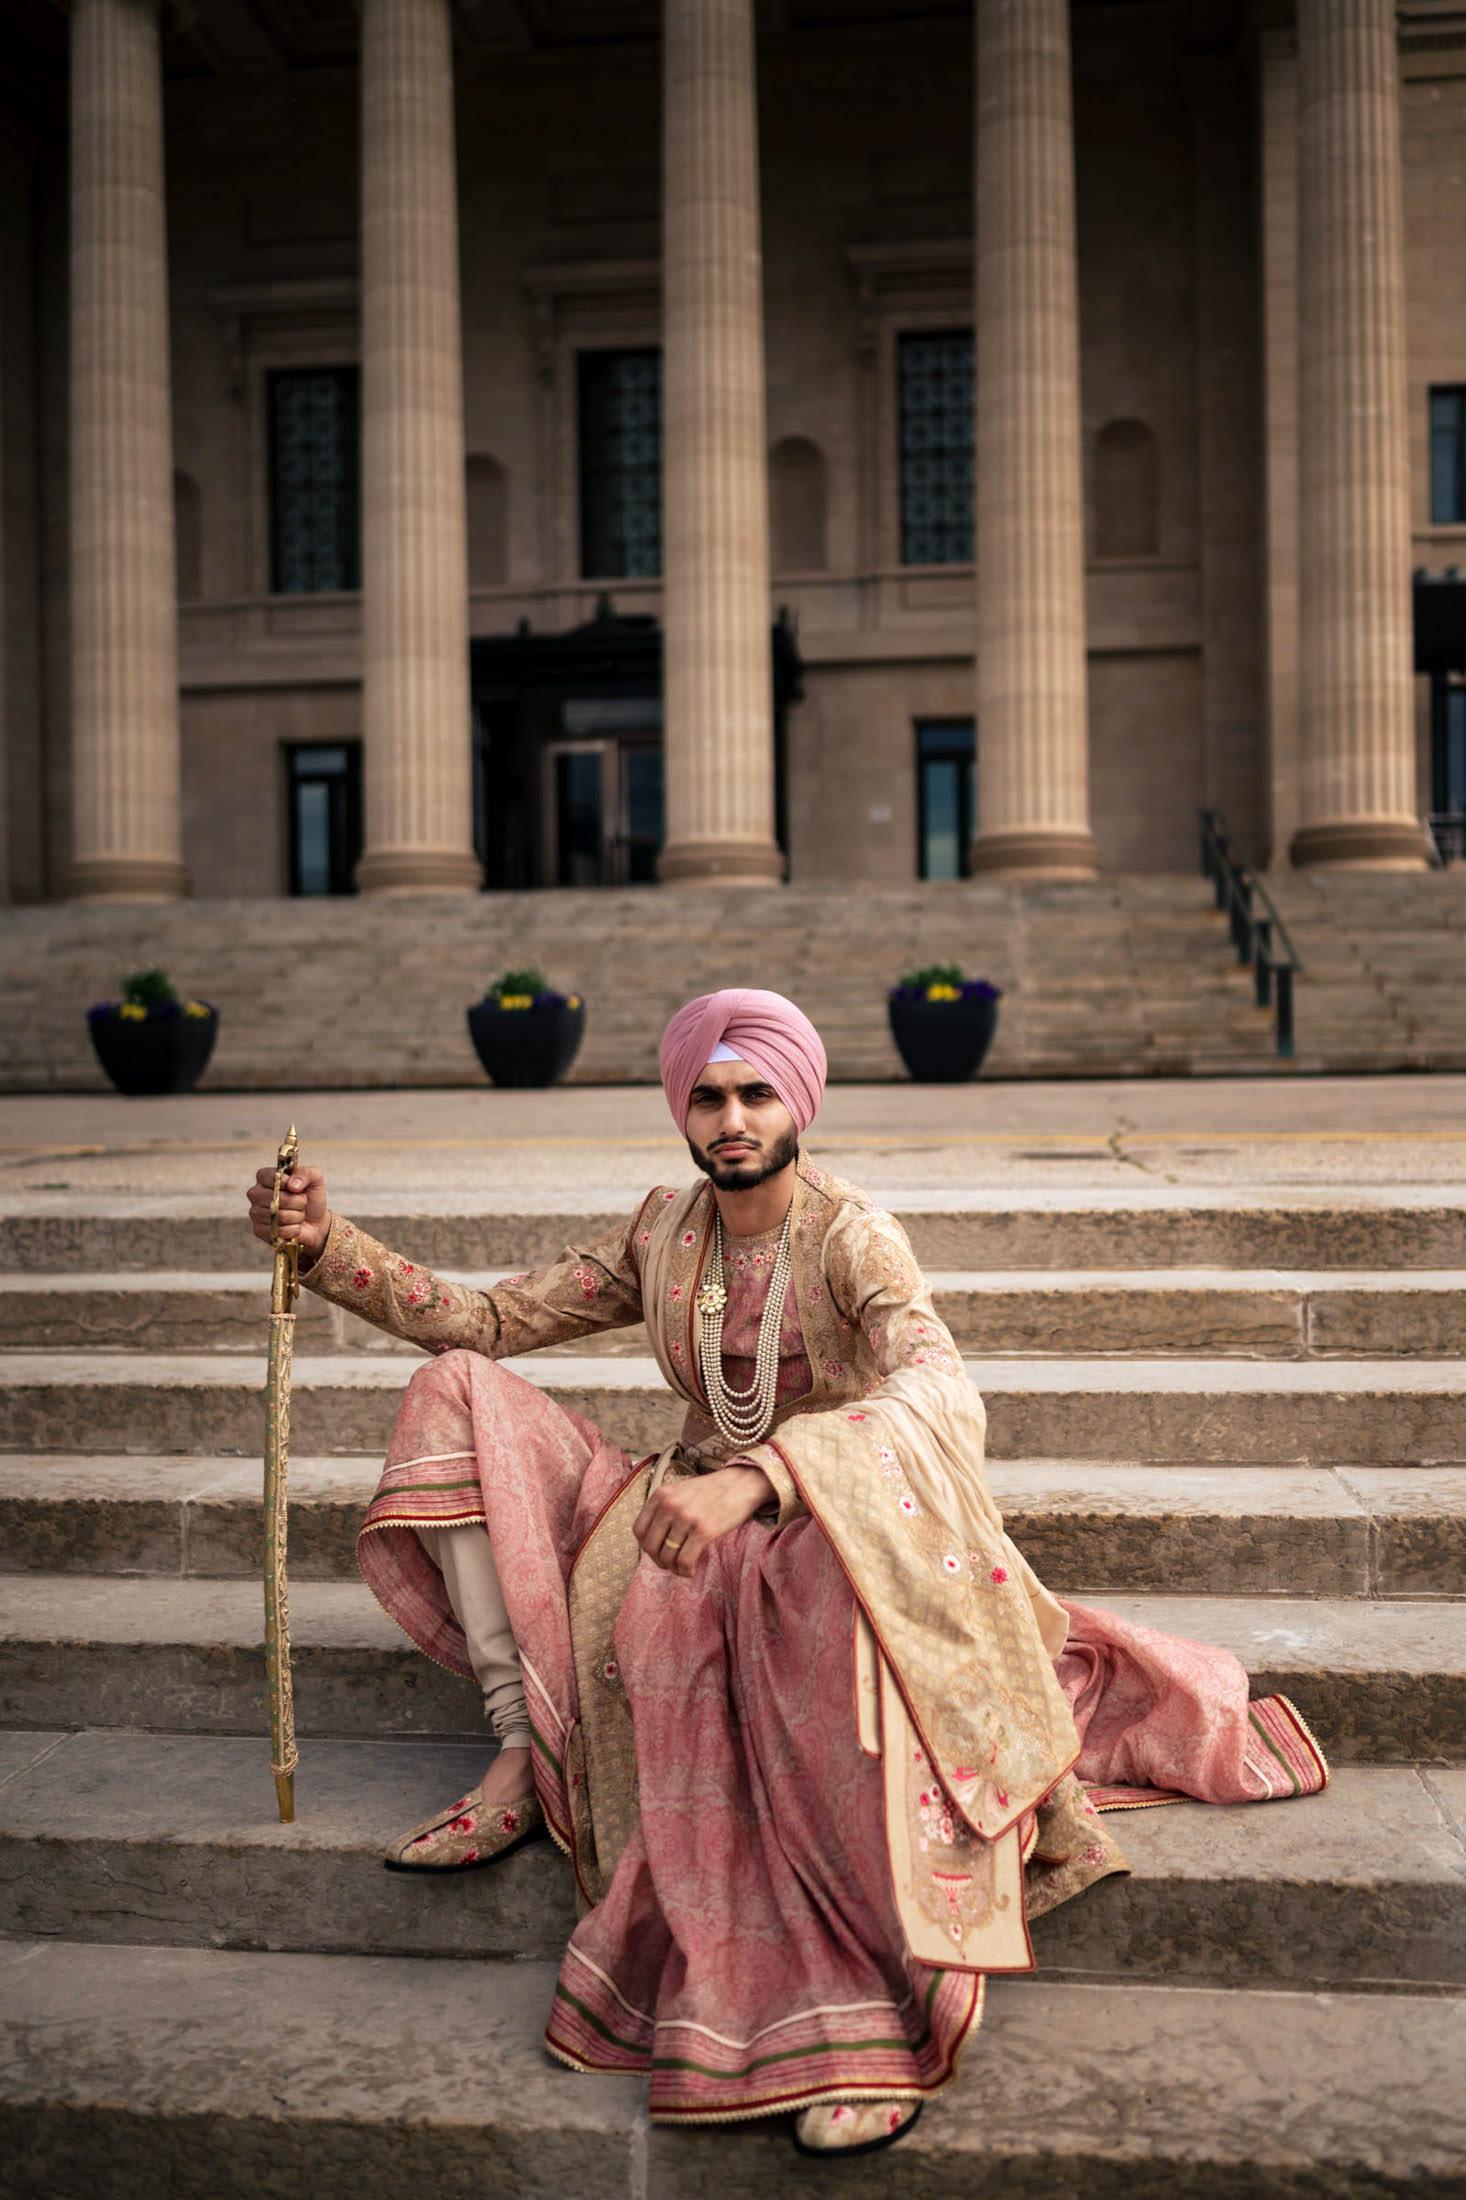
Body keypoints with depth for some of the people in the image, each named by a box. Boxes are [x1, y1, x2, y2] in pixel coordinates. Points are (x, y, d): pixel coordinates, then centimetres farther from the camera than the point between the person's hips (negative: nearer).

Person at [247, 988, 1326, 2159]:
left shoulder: (852, 1237, -13)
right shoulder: (665, 1229, 5)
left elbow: (944, 1397, -33)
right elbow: (490, 1322, 7)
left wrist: (755, 1479, -48)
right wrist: (330, 1245, -6)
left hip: (830, 1529, -5)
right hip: (692, 1525, 6)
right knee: (460, 1395, -6)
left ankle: (882, 1990, -38)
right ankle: (521, 1756, -12)